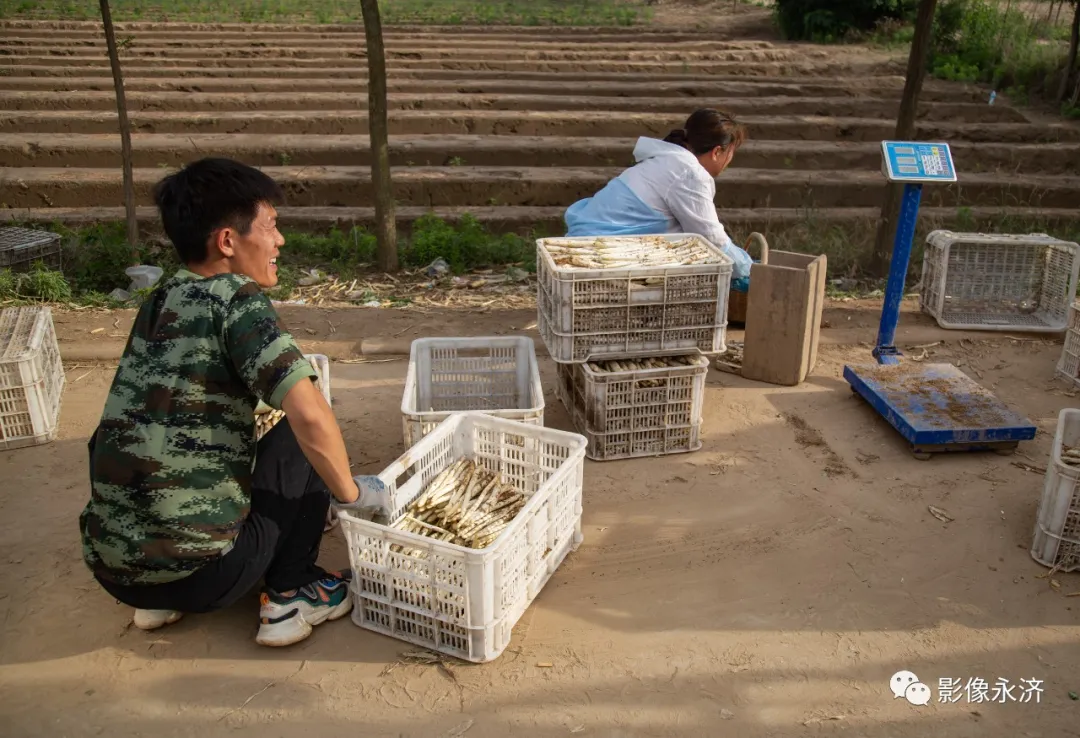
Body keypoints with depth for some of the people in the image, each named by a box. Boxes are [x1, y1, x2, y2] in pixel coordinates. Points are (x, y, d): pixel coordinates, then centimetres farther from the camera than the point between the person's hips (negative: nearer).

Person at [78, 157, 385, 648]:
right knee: (300, 439, 7)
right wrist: (350, 493, -8)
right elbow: (311, 417, -26)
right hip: (199, 571, -7)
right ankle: (289, 598, 9)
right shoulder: (235, 298, -13)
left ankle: (157, 602, 20)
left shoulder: (157, 303, 10)